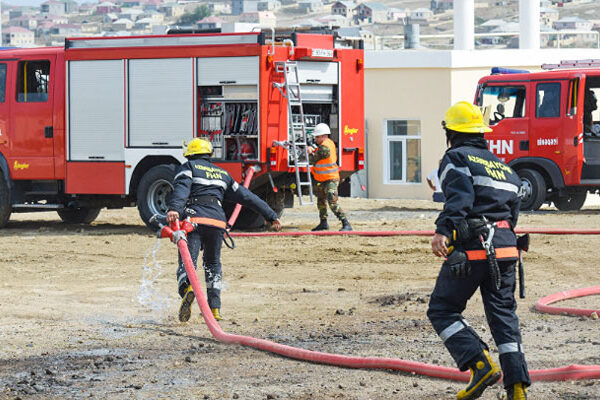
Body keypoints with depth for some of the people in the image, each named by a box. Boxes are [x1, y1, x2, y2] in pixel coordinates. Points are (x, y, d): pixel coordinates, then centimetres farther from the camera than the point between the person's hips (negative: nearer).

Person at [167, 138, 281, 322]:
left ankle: (187, 288, -44)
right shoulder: (222, 174, 27)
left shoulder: (188, 167, 13)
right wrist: (271, 215, 32)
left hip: (194, 218, -4)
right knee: (213, 265, 20)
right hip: (217, 222, 4)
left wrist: (174, 209, -27)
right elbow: (247, 197, 28)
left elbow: (182, 188, -9)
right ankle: (215, 308, 12)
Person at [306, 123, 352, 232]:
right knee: (321, 202, 22)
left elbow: (313, 161, -17)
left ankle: (346, 224, -23)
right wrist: (314, 151, 2)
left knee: (333, 202, -20)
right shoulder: (329, 143, 6)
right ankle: (323, 223, 37)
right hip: (322, 180, 11)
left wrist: (310, 152, 4)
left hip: (330, 179, -11)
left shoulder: (324, 148, -24)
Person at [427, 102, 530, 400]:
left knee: (442, 311, 4)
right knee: (503, 314, 11)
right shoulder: (502, 166, 23)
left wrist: (443, 230, -31)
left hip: (470, 250, -7)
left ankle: (481, 366, -14)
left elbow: (460, 197, -19)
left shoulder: (456, 158, 0)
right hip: (505, 248, 7)